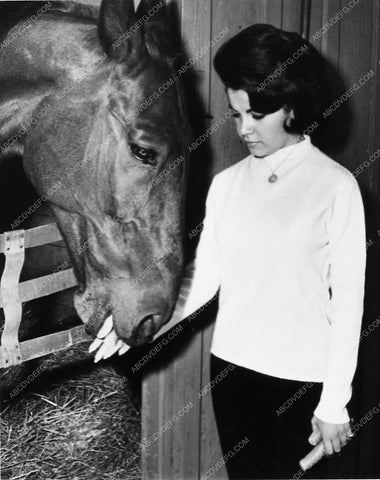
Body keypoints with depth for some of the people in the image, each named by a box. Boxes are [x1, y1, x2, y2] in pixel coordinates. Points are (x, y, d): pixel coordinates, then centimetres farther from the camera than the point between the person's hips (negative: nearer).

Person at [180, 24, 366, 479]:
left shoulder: (335, 185, -9)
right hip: (229, 369, 4)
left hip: (302, 378, -4)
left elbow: (348, 299, -8)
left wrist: (335, 402, -8)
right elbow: (204, 276, 3)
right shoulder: (225, 184, 3)